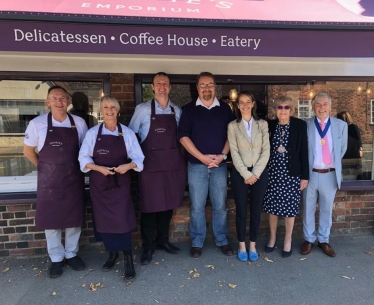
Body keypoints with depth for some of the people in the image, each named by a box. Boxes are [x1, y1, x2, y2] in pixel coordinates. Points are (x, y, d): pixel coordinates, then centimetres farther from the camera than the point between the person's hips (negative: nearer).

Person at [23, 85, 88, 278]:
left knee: (74, 218, 10)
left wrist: (72, 167, 5)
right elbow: (28, 151, 4)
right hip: (49, 181, -1)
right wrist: (46, 168, 5)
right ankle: (56, 259, 28)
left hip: (74, 179, 2)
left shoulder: (79, 123, -3)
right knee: (50, 220, 8)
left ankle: (71, 254, 31)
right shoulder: (37, 124, -7)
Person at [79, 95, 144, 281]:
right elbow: (83, 158, 0)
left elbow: (138, 158, -1)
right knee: (104, 220, 10)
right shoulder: (93, 132, 1)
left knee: (122, 220, -7)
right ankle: (112, 253, 31)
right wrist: (99, 168, -16)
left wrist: (128, 165, -22)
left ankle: (128, 260, 8)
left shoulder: (127, 133, -1)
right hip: (99, 183, 2)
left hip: (120, 183, -1)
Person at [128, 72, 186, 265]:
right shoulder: (143, 109, -1)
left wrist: (182, 158, 5)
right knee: (150, 206, 3)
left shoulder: (177, 111, 8)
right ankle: (148, 247, 20)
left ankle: (163, 241, 32)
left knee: (168, 204, 13)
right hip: (151, 164, -3)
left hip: (173, 163, 4)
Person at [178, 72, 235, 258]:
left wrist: (222, 155, -7)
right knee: (197, 206, 5)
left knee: (220, 205, 9)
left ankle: (222, 240, 25)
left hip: (220, 164, 2)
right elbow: (183, 136, -4)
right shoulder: (189, 109, 2)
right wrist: (202, 157, -12)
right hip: (196, 165, -1)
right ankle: (197, 242, 21)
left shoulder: (224, 108, 8)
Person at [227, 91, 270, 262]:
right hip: (240, 173, -1)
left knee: (256, 211, 8)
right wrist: (246, 174, -12)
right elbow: (234, 153, -5)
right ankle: (242, 246, 21)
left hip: (260, 172, 1)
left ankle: (253, 246, 23)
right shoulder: (232, 126, 2)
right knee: (241, 211, 6)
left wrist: (255, 173, -10)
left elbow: (266, 151, -1)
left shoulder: (263, 124, 6)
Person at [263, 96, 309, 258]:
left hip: (291, 173, -2)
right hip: (272, 172, 2)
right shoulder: (269, 125, 1)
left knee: (289, 207, 8)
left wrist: (305, 176, -4)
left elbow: (304, 151, -3)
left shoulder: (300, 125, -4)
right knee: (272, 206, 10)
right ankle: (272, 237, 31)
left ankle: (288, 240, 29)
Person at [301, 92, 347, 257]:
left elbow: (342, 149, 13)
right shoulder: (305, 125, -5)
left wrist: (334, 164, 11)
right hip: (310, 173, -2)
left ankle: (323, 240, 31)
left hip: (330, 175, 2)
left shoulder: (341, 125, 2)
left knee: (327, 209, 14)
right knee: (308, 208, 10)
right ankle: (309, 239, 28)